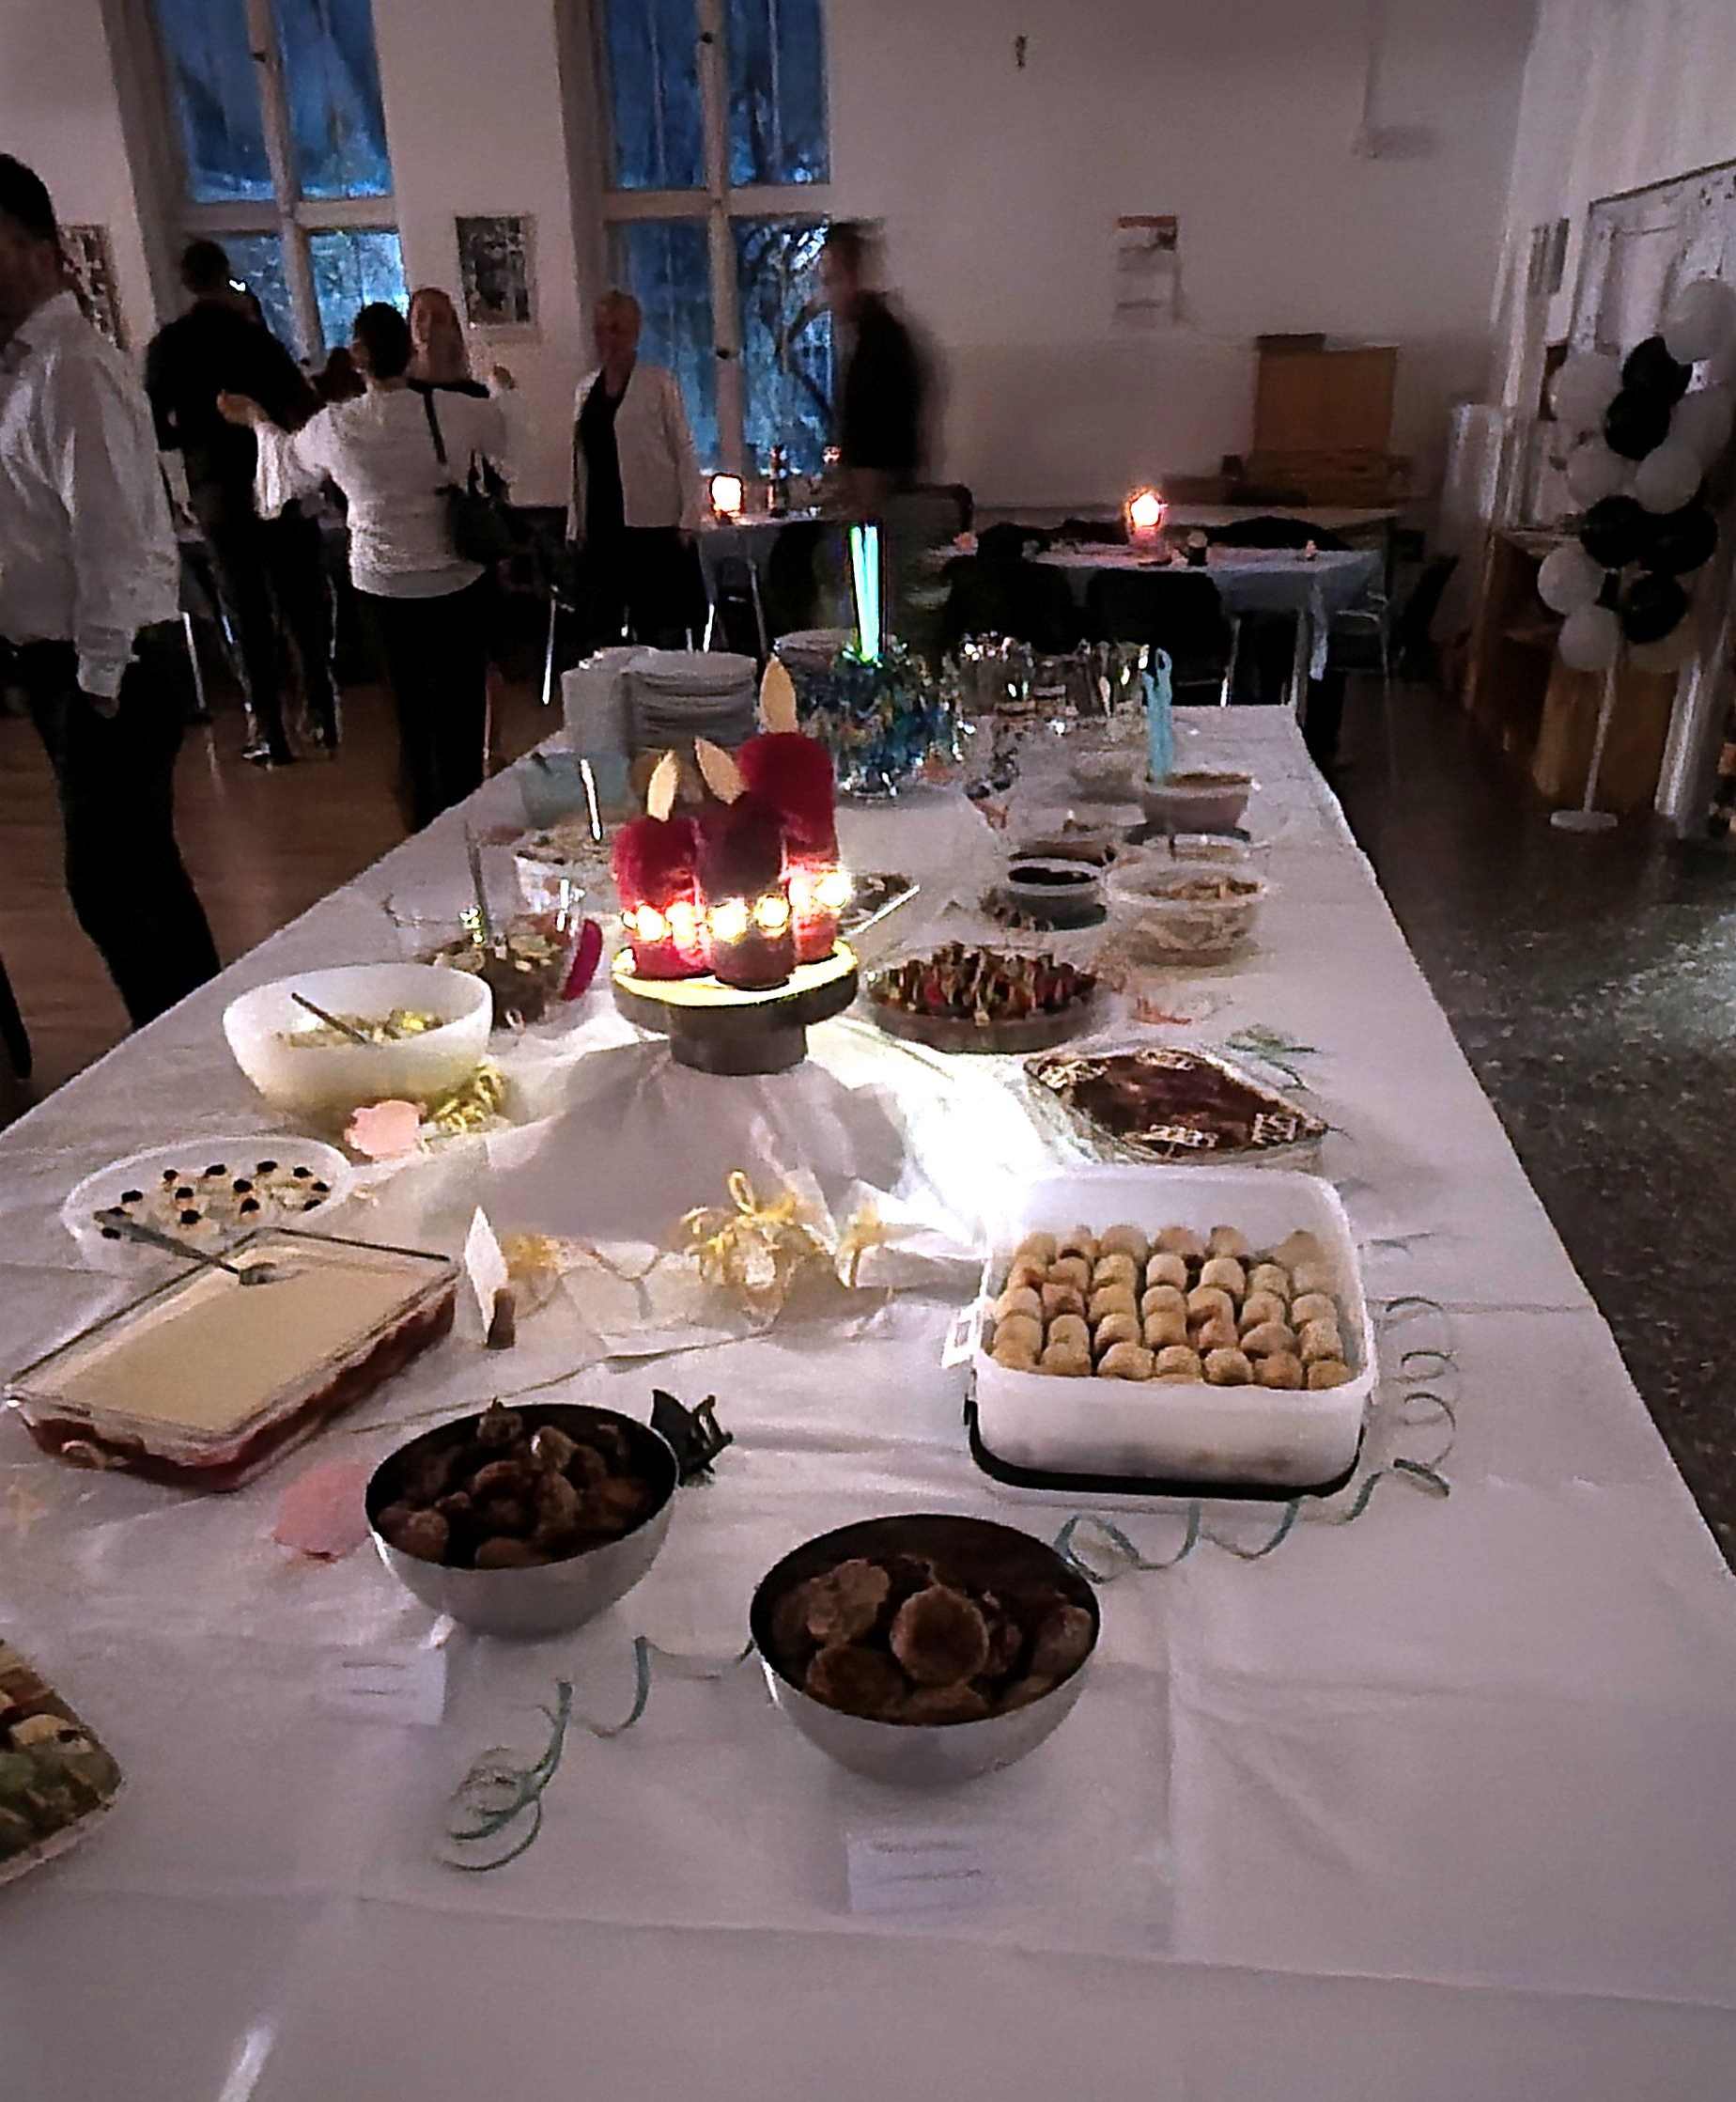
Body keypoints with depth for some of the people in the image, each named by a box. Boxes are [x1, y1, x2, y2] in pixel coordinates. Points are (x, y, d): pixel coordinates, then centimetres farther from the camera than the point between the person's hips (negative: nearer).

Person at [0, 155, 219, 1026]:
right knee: (137, 874, 16)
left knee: (113, 887, -5)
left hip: (111, 671, -9)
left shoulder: (72, 369, -14)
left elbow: (111, 535, -20)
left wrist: (99, 680, -18)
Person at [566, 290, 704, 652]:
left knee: (661, 630, -2)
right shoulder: (586, 388, 15)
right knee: (599, 630, 4)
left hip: (654, 524, -5)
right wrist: (576, 526, 12)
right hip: (601, 525, 5)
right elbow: (580, 461, 17)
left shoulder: (660, 384, 1)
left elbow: (684, 451, -3)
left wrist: (689, 519, -11)